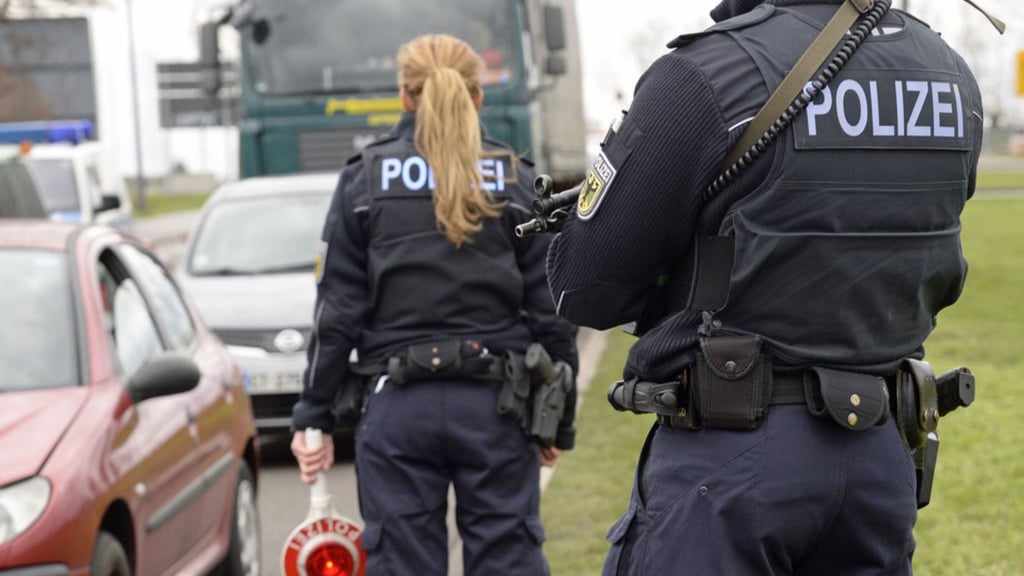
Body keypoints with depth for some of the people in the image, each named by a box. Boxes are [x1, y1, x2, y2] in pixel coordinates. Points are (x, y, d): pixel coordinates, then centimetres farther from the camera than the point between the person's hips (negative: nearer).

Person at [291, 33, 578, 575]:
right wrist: (560, 422, 11)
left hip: (398, 407, 0)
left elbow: (337, 312, 0)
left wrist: (313, 416, 5)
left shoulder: (364, 179, 3)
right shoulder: (518, 182, 4)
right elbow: (551, 313, 2)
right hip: (494, 406, 1)